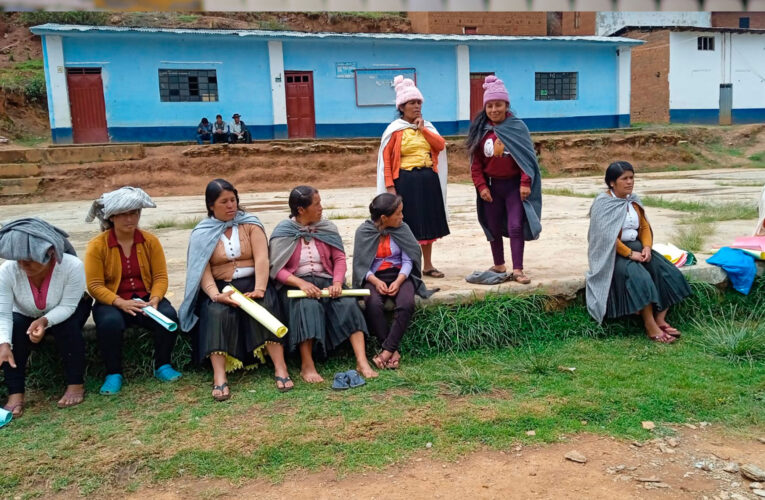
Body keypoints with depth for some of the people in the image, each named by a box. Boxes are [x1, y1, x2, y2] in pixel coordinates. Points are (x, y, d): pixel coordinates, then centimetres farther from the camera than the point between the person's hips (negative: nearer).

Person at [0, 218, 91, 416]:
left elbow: (67, 306, -30)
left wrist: (45, 321, -49)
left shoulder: (72, 266, -35)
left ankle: (76, 384, -20)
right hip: (25, 317, 2)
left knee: (67, 326, -33)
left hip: (67, 313, -2)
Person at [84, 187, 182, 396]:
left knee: (169, 315, -28)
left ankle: (162, 366, -6)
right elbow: (95, 286, -10)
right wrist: (121, 303, -25)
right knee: (109, 322, -35)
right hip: (112, 302, -2)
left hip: (146, 298, 2)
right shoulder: (97, 245, -6)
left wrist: (154, 299, -19)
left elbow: (160, 277, 1)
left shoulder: (150, 241, 2)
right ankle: (114, 374, -13)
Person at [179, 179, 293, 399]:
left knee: (266, 305, -32)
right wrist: (215, 294, -26)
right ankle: (219, 378, -38)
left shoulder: (251, 224, 6)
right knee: (217, 313, -32)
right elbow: (202, 270, -5)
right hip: (221, 287, 0)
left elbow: (262, 258, -7)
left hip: (251, 282, 0)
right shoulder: (201, 233, 6)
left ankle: (280, 369, -34)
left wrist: (259, 289, -24)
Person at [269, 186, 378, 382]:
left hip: (326, 281, 3)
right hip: (296, 284, -3)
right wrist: (301, 283, -24)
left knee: (349, 303, -25)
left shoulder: (327, 228, 8)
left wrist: (337, 282, -14)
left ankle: (362, 362, -28)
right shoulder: (283, 232, -2)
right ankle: (307, 365, -25)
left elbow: (339, 258, 5)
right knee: (309, 306, -34)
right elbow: (277, 269, -8)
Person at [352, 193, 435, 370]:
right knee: (373, 304, -33)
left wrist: (398, 281, -17)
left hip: (399, 275, 1)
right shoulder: (364, 231, -3)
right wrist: (376, 282, -19)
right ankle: (394, 351, -24)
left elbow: (408, 260, -1)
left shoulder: (402, 228, 0)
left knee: (406, 303, -31)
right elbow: (360, 264, -3)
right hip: (374, 277, -1)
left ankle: (387, 350, -24)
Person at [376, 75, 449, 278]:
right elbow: (385, 159, -9)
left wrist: (423, 129, -7)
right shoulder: (395, 129, -5)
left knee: (428, 222, 11)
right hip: (405, 181, -5)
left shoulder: (427, 126, 12)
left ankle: (428, 265, 22)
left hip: (429, 179, 6)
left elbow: (441, 145, -1)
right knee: (407, 224, -1)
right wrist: (390, 186, -16)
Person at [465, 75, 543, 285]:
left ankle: (517, 270, -3)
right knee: (493, 227, 13)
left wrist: (525, 183, -13)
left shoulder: (517, 126, -6)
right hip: (491, 185, 3)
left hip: (513, 184, -3)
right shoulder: (480, 130, 0)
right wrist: (481, 186, -5)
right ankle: (499, 265, 30)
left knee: (516, 226, -8)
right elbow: (476, 161, 2)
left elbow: (527, 156, -7)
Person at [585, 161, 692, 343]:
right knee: (639, 277, -31)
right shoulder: (603, 203, -13)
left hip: (635, 246, 8)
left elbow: (645, 226, 13)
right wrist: (630, 254, -20)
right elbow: (607, 237, -19)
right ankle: (651, 327, -23)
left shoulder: (633, 201, 10)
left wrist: (647, 247, -7)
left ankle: (660, 319, -9)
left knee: (666, 272, -12)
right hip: (613, 253, -7)